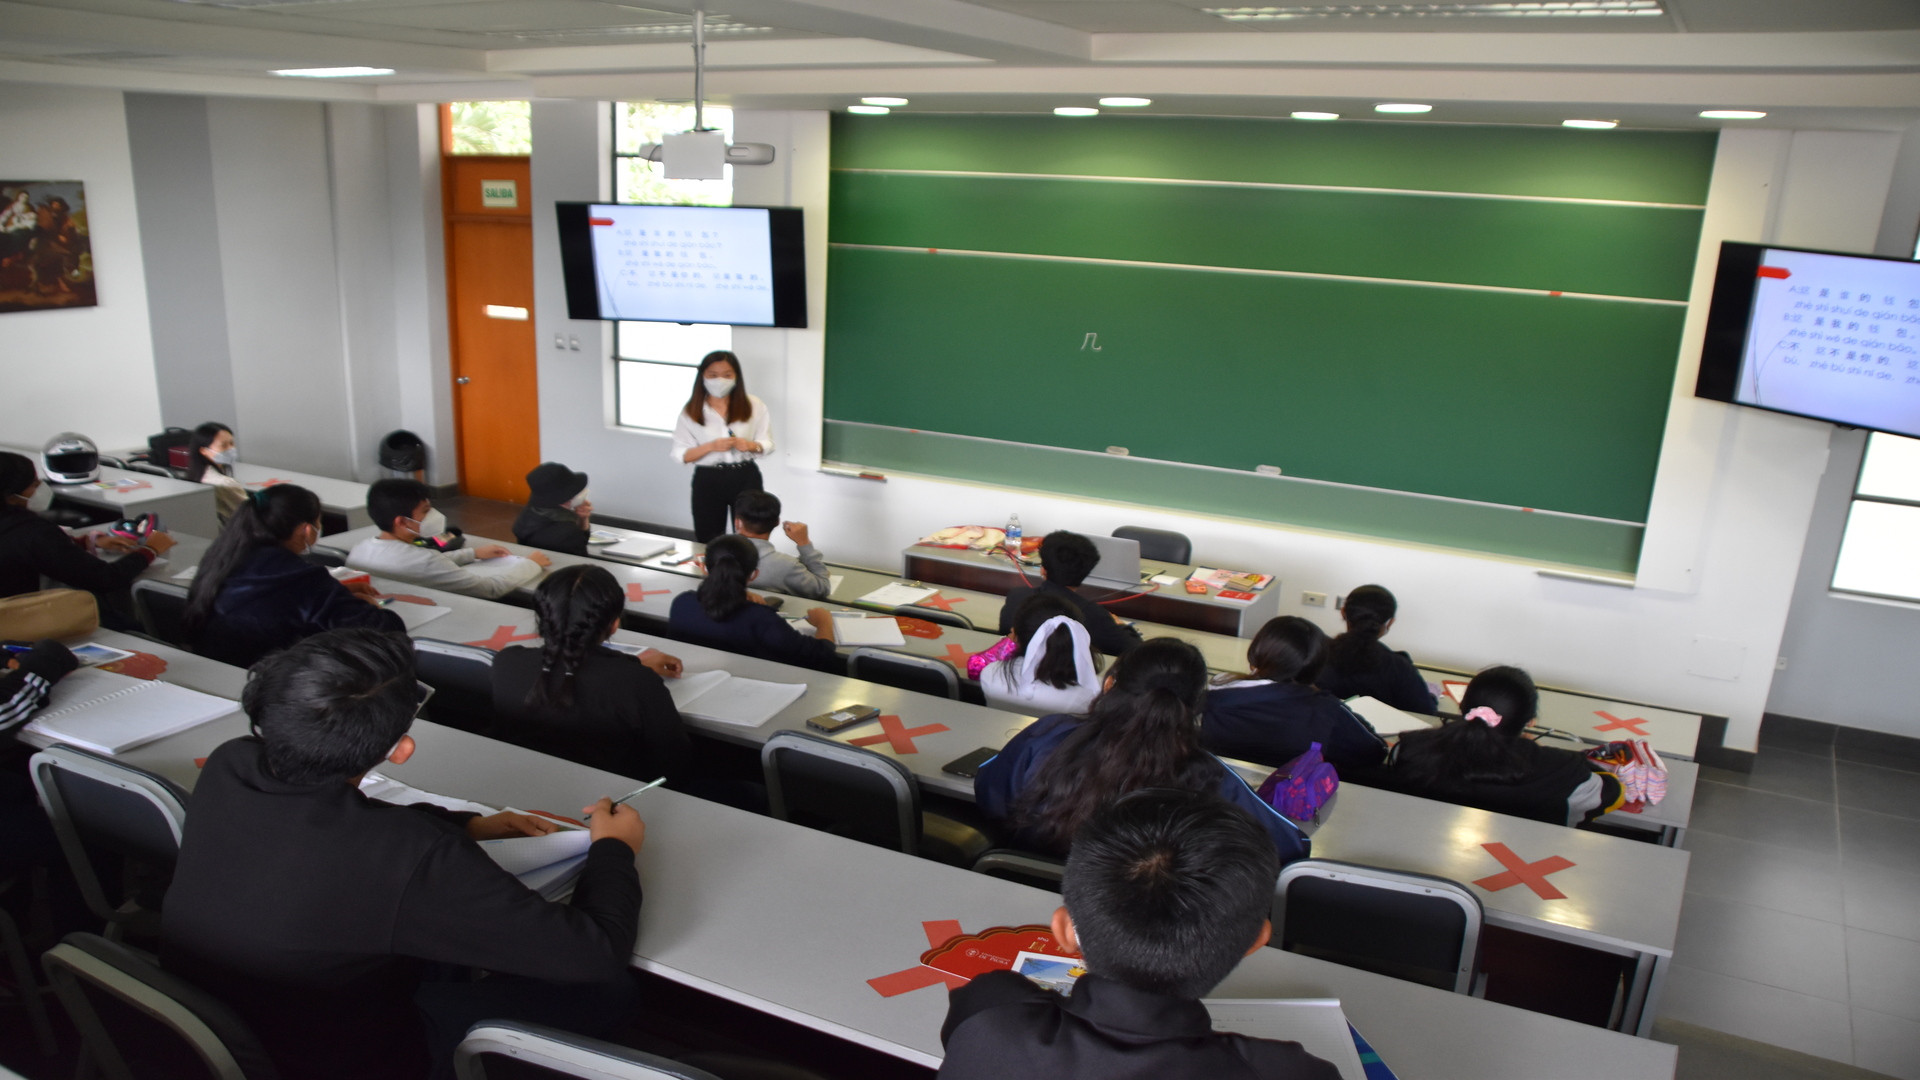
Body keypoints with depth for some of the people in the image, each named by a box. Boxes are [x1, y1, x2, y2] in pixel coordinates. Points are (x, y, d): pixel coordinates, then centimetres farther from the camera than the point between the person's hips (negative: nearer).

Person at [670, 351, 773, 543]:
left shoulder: (754, 406, 0)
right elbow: (680, 455, -5)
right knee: (708, 543, 5)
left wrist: (752, 446, -19)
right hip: (708, 480, 0)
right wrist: (711, 446, -21)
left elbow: (768, 444, 4)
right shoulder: (690, 411, -3)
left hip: (746, 478, 0)